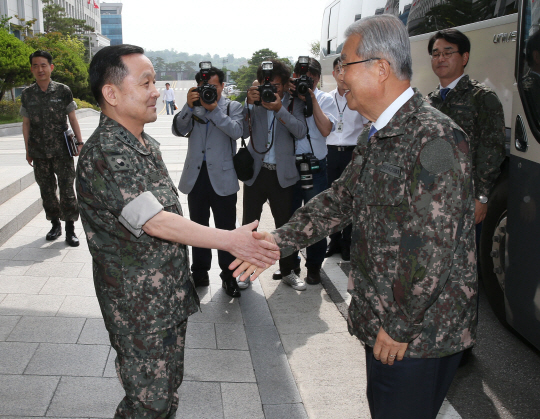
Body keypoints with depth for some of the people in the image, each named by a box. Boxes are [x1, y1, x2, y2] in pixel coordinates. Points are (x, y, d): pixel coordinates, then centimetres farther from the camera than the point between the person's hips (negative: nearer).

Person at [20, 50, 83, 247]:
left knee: (66, 189, -3)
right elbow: (26, 123, 11)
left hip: (62, 150, -3)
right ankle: (55, 225, 24)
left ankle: (70, 228, 6)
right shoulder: (27, 94, 5)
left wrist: (79, 142, -2)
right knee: (47, 190, 10)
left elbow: (72, 118, 4)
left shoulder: (63, 91, -1)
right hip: (39, 153, 3)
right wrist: (28, 151, 11)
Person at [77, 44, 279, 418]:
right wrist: (230, 240, -27)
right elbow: (156, 222, -29)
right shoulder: (103, 156, -23)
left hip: (172, 296, 8)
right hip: (139, 308, -8)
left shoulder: (148, 145, 8)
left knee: (170, 388, 20)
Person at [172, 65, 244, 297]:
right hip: (196, 175, 3)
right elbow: (178, 130, -4)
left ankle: (229, 276, 12)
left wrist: (214, 109, -19)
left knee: (226, 228, 2)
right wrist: (189, 106, -16)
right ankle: (200, 273, 26)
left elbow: (236, 131, -14)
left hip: (222, 177, -3)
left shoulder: (233, 107, 4)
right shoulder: (193, 108, 10)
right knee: (198, 226, 13)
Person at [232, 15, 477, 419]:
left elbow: (434, 247, -25)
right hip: (383, 322, 9)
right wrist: (280, 240, 2)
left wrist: (400, 326, -19)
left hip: (419, 331, -9)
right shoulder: (376, 137, 10)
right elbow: (340, 199, 13)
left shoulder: (435, 137, -23)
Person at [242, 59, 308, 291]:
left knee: (285, 224, 9)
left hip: (282, 174, -1)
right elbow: (243, 131, -7)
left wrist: (279, 109, -26)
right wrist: (248, 104, -19)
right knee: (248, 224, 8)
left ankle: (288, 271, 24)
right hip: (255, 171, 1)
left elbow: (300, 131, -14)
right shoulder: (254, 101, 3)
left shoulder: (294, 102, 2)